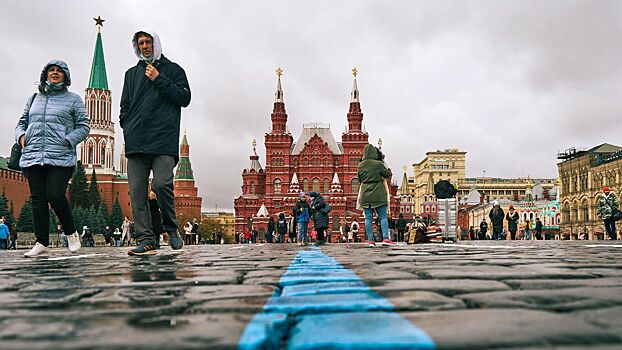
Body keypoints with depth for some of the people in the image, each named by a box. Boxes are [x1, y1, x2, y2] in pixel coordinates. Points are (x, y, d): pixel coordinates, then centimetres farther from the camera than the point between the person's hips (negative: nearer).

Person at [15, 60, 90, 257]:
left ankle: (71, 233, 6)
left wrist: (67, 141, -10)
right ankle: (41, 242, 8)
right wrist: (21, 136, 6)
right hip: (32, 157, 4)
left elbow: (83, 126, 5)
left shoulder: (73, 100, 10)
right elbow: (22, 122, 27)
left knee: (55, 195, -15)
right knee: (38, 198, 2)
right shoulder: (34, 99, 22)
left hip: (60, 158, -4)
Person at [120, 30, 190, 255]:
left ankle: (171, 229, 3)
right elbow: (125, 106, 26)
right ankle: (146, 241, -1)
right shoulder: (132, 73, 25)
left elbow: (184, 98, 1)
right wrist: (127, 127, 8)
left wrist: (159, 79, -2)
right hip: (136, 143, 4)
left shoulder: (173, 69, 14)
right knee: (137, 191, -4)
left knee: (161, 184, -18)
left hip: (164, 140, -4)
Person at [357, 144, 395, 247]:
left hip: (365, 195, 3)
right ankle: (385, 238, -3)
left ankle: (370, 240, 4)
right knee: (383, 217, 3)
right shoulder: (378, 164, -8)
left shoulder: (360, 165, 5)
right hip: (378, 195, -3)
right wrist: (385, 166, 19)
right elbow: (388, 175, 5)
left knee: (368, 218, 5)